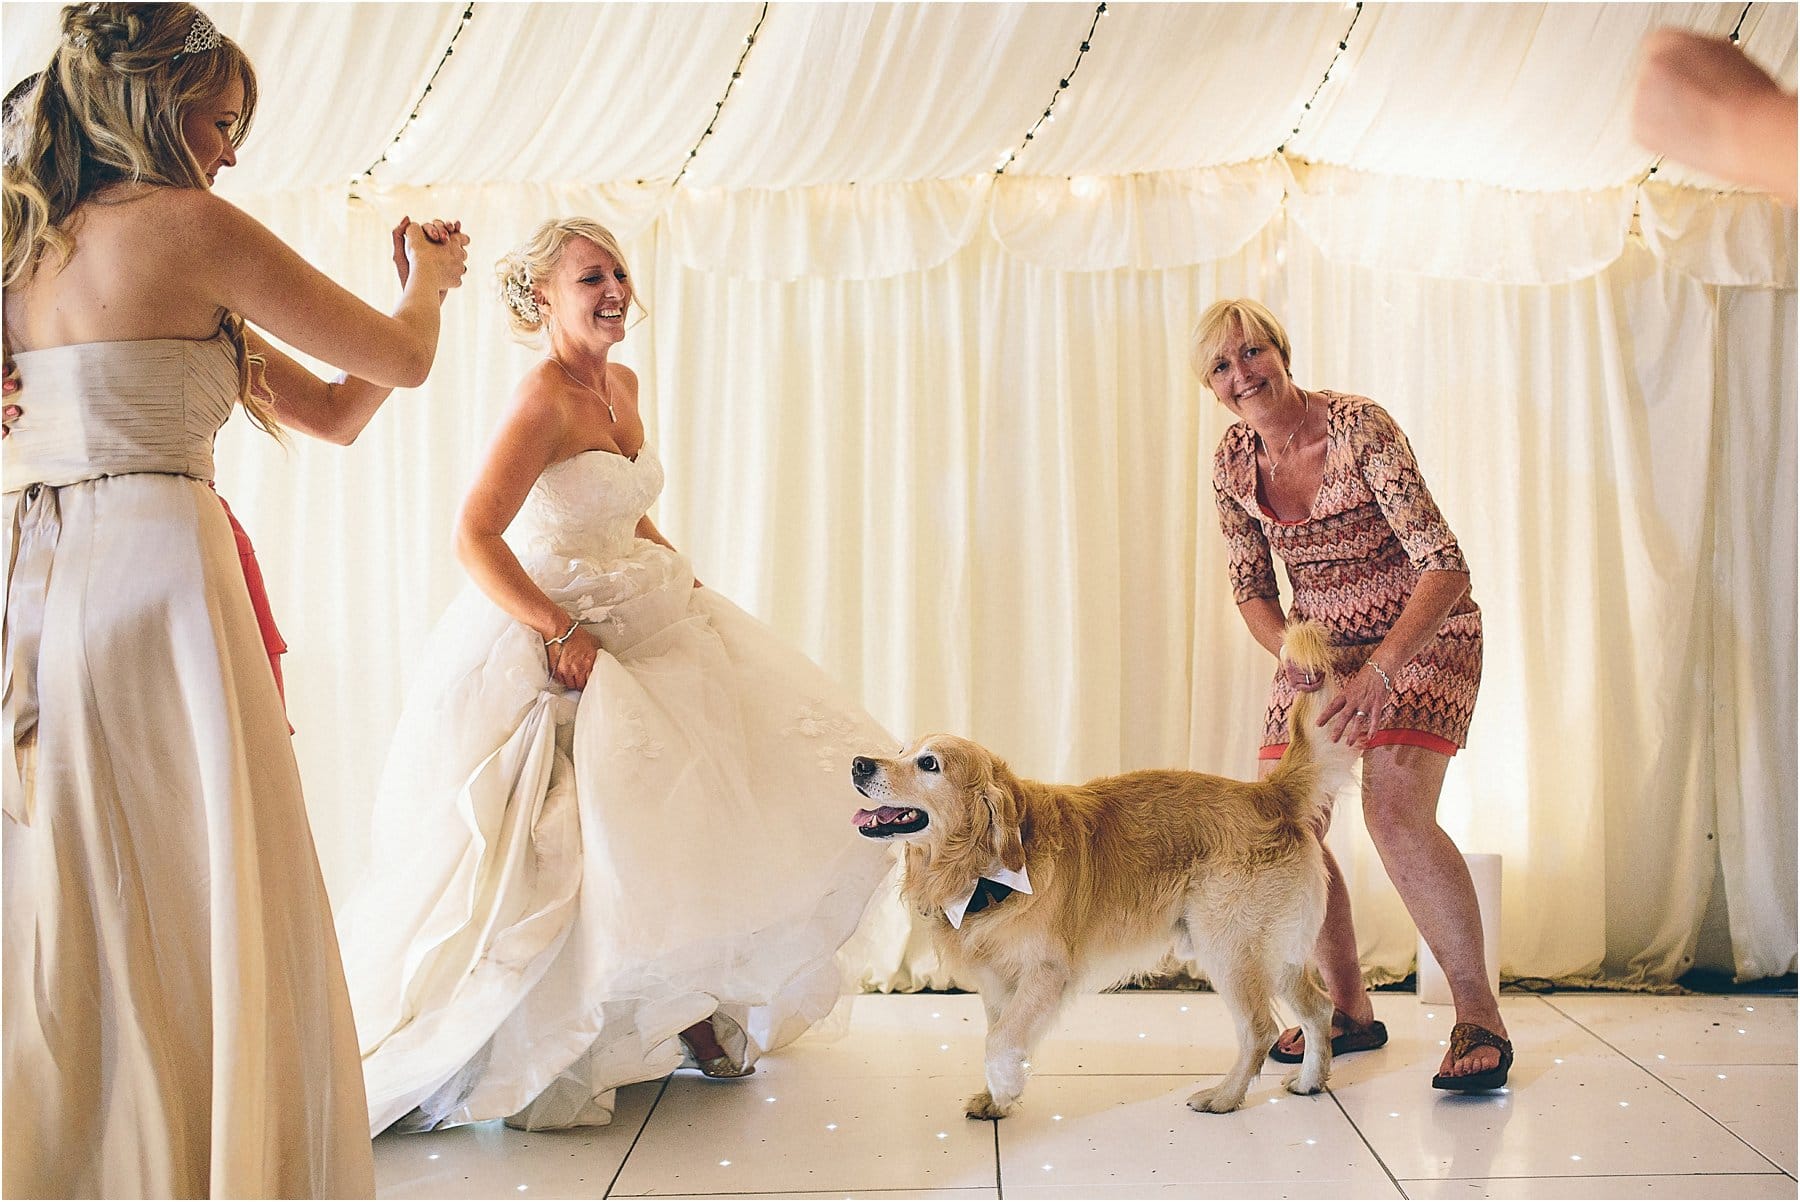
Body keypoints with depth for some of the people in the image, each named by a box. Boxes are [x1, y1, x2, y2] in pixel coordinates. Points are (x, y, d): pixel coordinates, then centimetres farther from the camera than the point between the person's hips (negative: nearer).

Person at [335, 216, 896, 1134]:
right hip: (551, 644, -9)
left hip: (643, 627, 9)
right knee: (560, 860, -4)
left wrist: (686, 582, 10)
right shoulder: (543, 397, -19)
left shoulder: (622, 384, 7)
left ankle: (691, 1004, 25)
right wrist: (562, 631, -23)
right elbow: (475, 538, -24)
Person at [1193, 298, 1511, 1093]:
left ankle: (1479, 1018, -9)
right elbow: (1253, 591, 6)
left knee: (1395, 811, -25)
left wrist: (1381, 669, -36)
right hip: (1320, 641, 6)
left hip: (1421, 634, -6)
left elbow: (1445, 566, -26)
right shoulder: (1232, 463, -4)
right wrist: (1296, 655, -14)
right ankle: (1350, 1011, 15)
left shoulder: (1357, 426, -22)